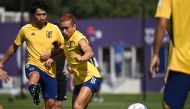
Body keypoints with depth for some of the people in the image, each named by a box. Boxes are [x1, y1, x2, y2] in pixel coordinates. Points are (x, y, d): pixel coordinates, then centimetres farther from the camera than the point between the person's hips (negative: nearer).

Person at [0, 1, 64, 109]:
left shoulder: (54, 29, 0)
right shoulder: (25, 29, 0)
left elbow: (63, 46, 9)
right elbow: (14, 47, 15)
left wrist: (51, 55, -9)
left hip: (49, 70, 2)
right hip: (33, 65, -2)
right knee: (35, 76, -43)